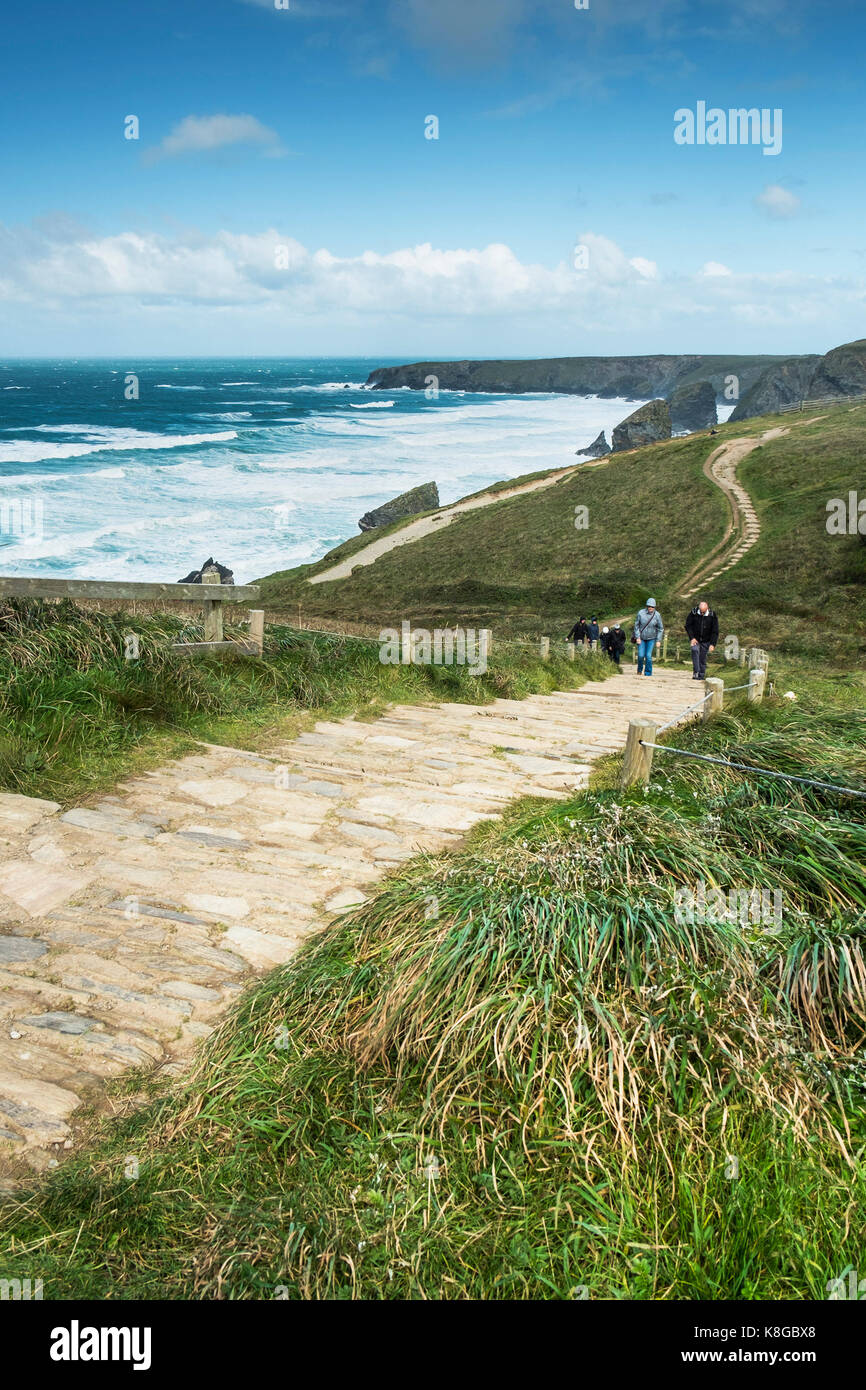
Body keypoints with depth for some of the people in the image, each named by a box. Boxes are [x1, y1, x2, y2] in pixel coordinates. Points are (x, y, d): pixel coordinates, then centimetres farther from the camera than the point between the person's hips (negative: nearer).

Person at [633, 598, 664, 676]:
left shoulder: (657, 615, -12)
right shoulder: (641, 613, -14)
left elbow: (660, 628, -2)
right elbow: (636, 625, -4)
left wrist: (658, 640, -5)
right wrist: (637, 637, -10)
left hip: (651, 638, 0)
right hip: (641, 638, 0)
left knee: (648, 656, -9)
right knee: (641, 655, -7)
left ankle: (648, 673, 4)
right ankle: (640, 669, 20)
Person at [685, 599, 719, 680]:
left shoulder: (713, 615, -11)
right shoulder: (693, 613, -11)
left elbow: (715, 631, -7)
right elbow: (688, 626, -3)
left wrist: (712, 644, -14)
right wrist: (692, 638, -12)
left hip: (705, 641, 0)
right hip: (695, 639, 0)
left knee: (703, 658, 1)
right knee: (695, 650, -26)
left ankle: (701, 675, 14)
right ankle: (695, 672, -25)